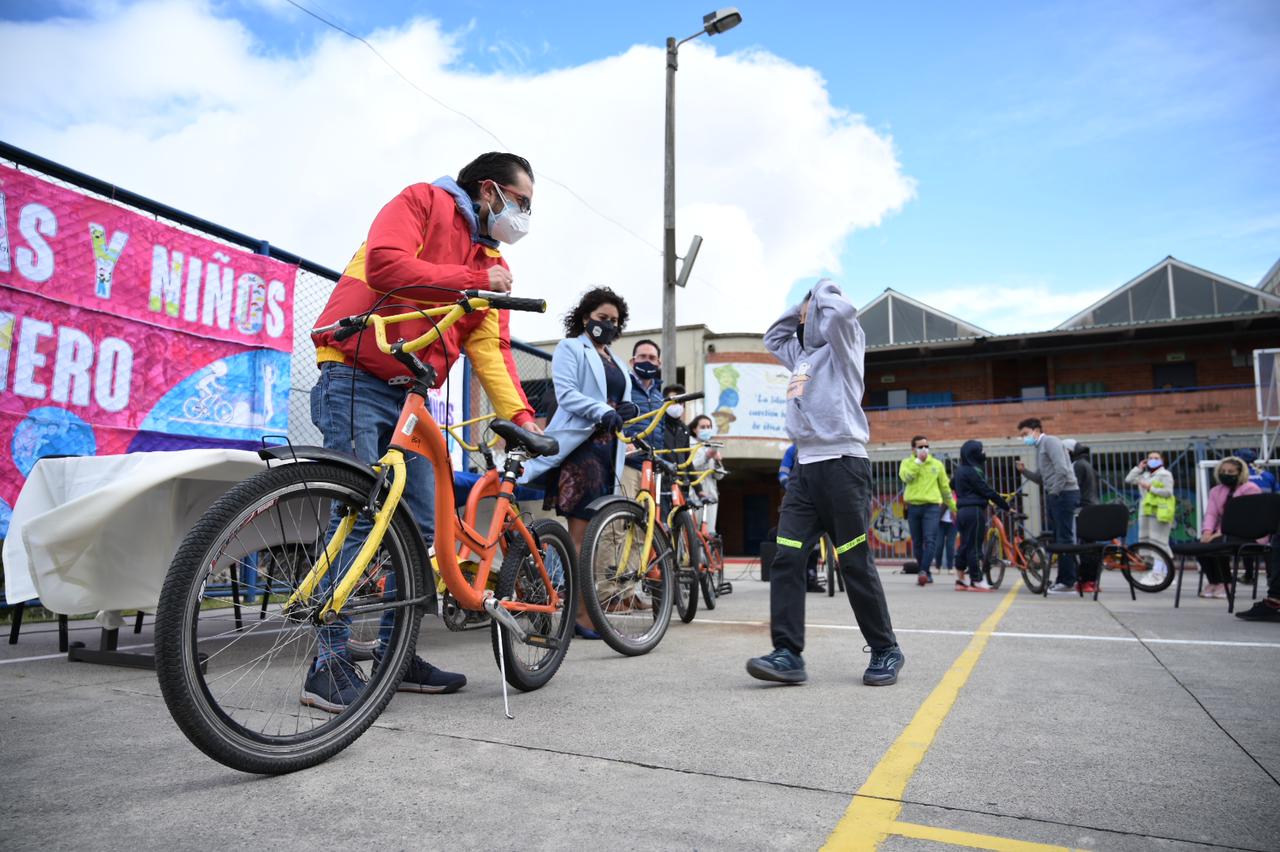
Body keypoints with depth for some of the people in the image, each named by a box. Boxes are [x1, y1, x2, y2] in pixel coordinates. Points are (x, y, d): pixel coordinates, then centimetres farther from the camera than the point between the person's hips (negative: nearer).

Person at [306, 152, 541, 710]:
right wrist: (475, 280, -14)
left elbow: (491, 347, 9)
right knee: (358, 517, -12)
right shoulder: (422, 202, -1)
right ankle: (330, 663, -2)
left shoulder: (491, 259, 18)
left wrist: (521, 416, -3)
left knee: (421, 527, 5)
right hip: (357, 380, -7)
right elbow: (385, 265, -20)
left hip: (411, 398, 8)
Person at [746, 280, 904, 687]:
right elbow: (772, 338, 42)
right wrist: (801, 305, 28)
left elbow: (843, 309, -17)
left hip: (842, 464, -7)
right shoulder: (802, 354, 24)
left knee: (855, 564, -3)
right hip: (804, 468, 7)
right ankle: (788, 654, -7)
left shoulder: (842, 347, 4)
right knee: (786, 559, -6)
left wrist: (822, 291, 5)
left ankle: (886, 651, 12)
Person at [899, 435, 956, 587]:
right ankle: (926, 574, 16)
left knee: (930, 540, -16)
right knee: (917, 543, 5)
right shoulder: (907, 463, 9)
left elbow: (945, 488, 16)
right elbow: (906, 477, -13)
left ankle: (924, 571, -22)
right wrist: (918, 461, -12)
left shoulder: (937, 464, 11)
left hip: (932, 507, -1)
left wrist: (955, 507, 17)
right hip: (913, 507, 1)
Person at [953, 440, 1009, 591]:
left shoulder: (961, 470, 13)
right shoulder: (971, 471, -15)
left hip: (963, 510, 9)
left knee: (964, 545, 11)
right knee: (974, 546, -4)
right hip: (974, 511, -9)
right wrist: (1006, 506, -9)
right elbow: (987, 491, -15)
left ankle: (961, 580, 14)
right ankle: (976, 581, 1)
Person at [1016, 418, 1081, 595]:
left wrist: (1054, 492, -16)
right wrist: (1024, 471, 5)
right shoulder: (1039, 448, 21)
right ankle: (1062, 580, 16)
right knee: (1058, 539, 11)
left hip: (1064, 494, -10)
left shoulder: (1050, 442, -9)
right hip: (1053, 496, 10)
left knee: (1064, 538, -8)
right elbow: (1041, 479, 21)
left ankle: (1068, 583, -5)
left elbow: (1062, 470, -20)